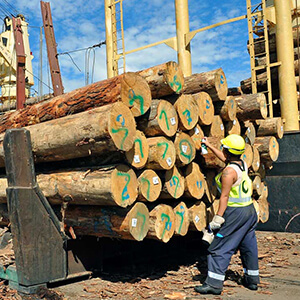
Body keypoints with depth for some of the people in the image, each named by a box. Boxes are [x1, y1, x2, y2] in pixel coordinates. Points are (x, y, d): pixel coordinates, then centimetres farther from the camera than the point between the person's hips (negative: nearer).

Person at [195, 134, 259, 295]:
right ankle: (252, 280, 30)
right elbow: (225, 158, 26)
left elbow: (225, 196, -21)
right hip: (250, 210, 9)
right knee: (248, 246, 18)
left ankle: (214, 283, -2)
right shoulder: (243, 164, 8)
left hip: (235, 213, -9)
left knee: (220, 248, -3)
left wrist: (218, 217, -20)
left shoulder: (229, 171, -17)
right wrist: (209, 145, 36)